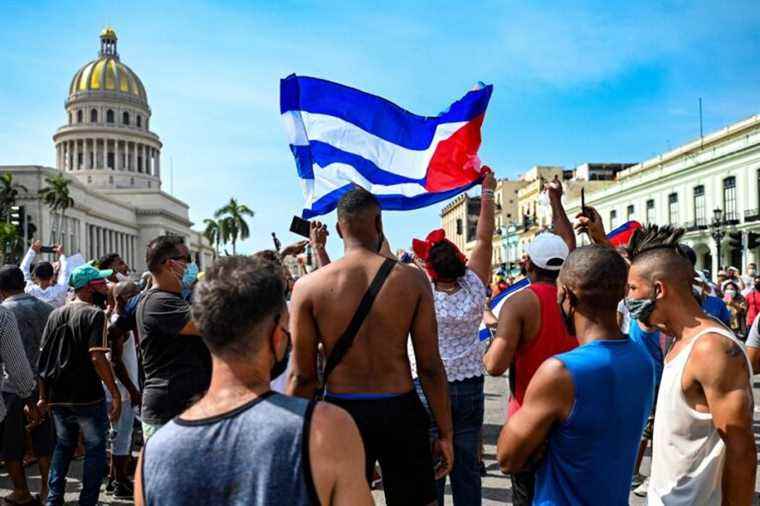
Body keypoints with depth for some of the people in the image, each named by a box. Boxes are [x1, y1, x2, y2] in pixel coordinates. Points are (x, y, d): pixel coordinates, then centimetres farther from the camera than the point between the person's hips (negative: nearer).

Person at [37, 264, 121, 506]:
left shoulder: (56, 314, 7)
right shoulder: (95, 314, -14)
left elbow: (43, 357, 9)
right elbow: (97, 357, -23)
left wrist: (43, 395, 15)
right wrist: (115, 393, -20)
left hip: (58, 396, 7)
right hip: (88, 397, -6)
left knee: (63, 447, 22)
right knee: (95, 449, 8)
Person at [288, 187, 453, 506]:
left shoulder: (308, 286, -7)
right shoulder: (412, 280, -7)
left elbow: (303, 376, -5)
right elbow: (430, 367, -6)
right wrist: (445, 432, 4)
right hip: (400, 412, 0)